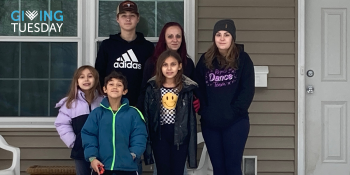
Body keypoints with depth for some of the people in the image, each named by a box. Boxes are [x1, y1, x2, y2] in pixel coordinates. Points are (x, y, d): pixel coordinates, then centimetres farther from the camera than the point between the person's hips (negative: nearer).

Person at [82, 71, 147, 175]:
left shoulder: (133, 113, 1)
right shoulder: (97, 113, 4)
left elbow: (139, 137, -1)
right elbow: (88, 136, 1)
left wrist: (133, 154, -15)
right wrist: (92, 157, -10)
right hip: (102, 166, 1)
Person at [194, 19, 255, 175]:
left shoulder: (242, 59, -1)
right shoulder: (205, 60, 8)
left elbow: (248, 90, -6)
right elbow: (198, 89, 6)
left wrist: (234, 111, -14)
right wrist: (203, 111, -6)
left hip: (236, 122, -3)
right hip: (210, 123, 3)